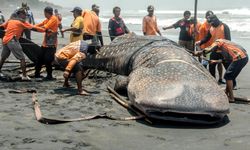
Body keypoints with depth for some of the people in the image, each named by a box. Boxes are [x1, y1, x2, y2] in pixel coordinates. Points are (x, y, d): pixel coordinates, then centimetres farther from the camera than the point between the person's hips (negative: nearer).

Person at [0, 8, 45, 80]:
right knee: (22, 58, -3)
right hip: (13, 41, -7)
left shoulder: (10, 20, 16)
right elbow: (33, 28, -8)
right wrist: (45, 30, -8)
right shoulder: (22, 22, -2)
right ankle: (24, 76, -7)